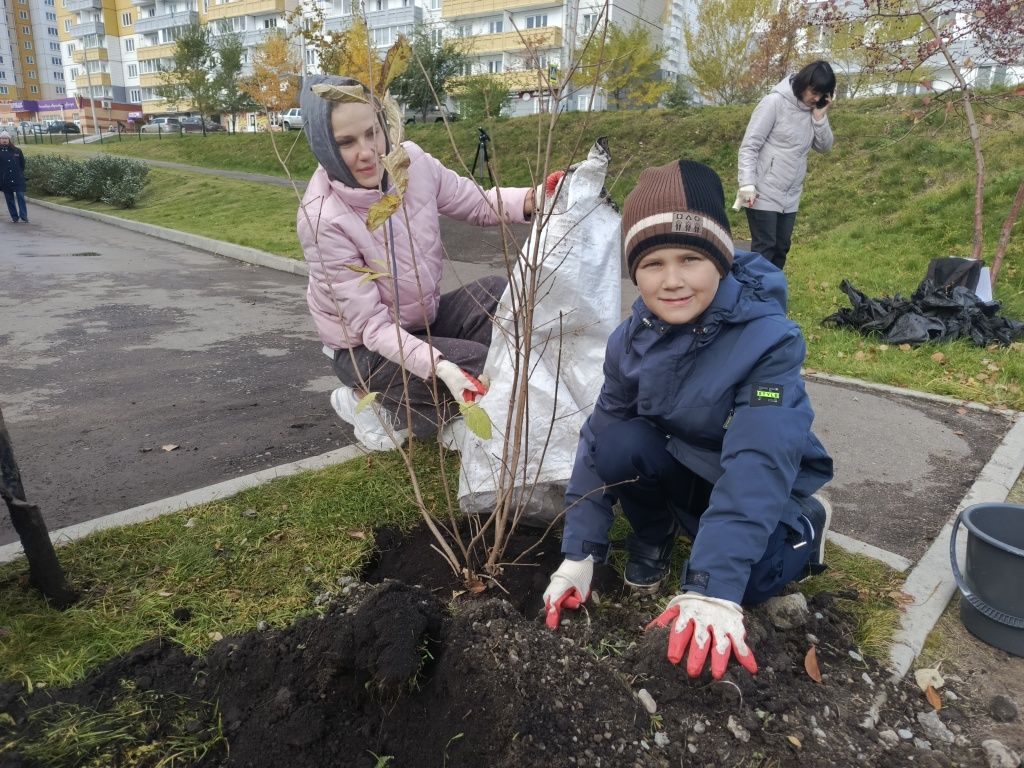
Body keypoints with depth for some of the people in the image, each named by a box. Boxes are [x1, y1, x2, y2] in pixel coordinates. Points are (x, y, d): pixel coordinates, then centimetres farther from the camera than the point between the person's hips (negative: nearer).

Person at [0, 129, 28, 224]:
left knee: (21, 197, -6)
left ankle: (24, 216, -3)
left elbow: (22, 163, 12)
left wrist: (20, 173, 7)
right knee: (10, 199, 6)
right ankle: (14, 217, 12)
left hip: (18, 180, -1)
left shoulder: (16, 151, 3)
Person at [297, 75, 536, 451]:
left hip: (425, 318, 6)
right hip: (366, 347, -6)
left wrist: (532, 199, -21)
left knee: (503, 292, -15)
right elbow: (371, 326, -27)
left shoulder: (410, 159, -14)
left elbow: (478, 203, 0)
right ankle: (377, 407, -2)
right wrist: (439, 366, -41)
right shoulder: (323, 218, -28)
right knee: (487, 372, -20)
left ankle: (456, 409, -3)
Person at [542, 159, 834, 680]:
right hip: (682, 468, 3)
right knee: (618, 443, -27)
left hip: (765, 492, -2)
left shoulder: (768, 339, -30)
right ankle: (654, 533, 5)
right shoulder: (633, 338, -15)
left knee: (744, 576, -28)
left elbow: (758, 465, -38)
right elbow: (599, 435, -13)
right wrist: (578, 554, -17)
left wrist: (713, 589, -45)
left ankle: (804, 526, 7)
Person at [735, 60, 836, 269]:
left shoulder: (813, 111, 7)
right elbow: (749, 146, -13)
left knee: (781, 248, 11)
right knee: (764, 248, -6)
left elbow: (824, 146, 9)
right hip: (763, 194, -7)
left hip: (790, 197, 7)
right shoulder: (775, 102, -11)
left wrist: (820, 116, -5)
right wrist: (747, 184, -21)